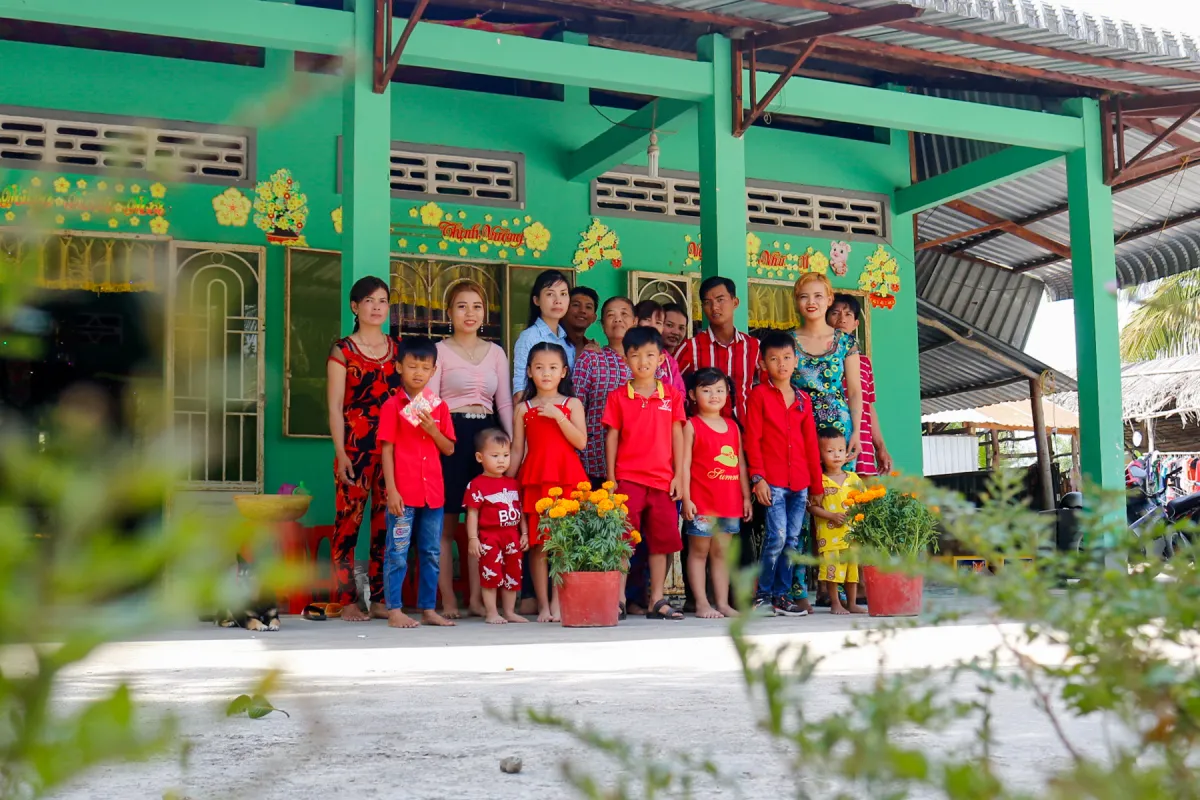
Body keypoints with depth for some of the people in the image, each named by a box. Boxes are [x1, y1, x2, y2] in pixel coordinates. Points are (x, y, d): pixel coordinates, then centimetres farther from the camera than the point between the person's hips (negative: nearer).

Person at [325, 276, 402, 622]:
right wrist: (341, 454, -10)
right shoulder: (342, 351, 3)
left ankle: (380, 599, 11)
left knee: (386, 522, 4)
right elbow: (335, 407, -1)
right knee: (349, 519, -5)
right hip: (355, 446, -4)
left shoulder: (398, 349, 14)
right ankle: (346, 600, 1)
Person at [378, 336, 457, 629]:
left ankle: (429, 609, 18)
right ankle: (394, 611, 5)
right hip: (403, 492, -5)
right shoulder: (392, 406, -3)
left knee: (431, 553, 10)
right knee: (397, 553, -1)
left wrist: (432, 429, -9)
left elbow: (449, 449, 10)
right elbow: (387, 451, -6)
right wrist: (392, 490, -12)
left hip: (433, 491, 5)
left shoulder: (438, 407, 10)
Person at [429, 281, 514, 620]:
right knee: (446, 522, -2)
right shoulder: (440, 350, 3)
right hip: (451, 435, -4)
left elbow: (504, 403, 14)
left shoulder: (496, 352, 15)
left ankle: (476, 597, 10)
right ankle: (448, 599, 4)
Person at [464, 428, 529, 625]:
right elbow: (472, 513, -10)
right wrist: (473, 538, -14)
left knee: (513, 575, 11)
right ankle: (491, 613, 6)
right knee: (491, 574, -3)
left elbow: (520, 510, 15)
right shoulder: (477, 485, -8)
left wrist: (524, 533, 10)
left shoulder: (513, 484, 11)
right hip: (489, 537, -6)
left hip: (512, 536, 6)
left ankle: (509, 611, 21)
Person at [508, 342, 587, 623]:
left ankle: (557, 602, 4)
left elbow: (581, 442, -4)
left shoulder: (572, 404, 8)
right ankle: (543, 605, 8)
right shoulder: (523, 409, 11)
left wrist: (558, 416, -12)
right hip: (534, 480, 1)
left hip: (568, 479, -1)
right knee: (537, 544, 1)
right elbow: (517, 450, 11)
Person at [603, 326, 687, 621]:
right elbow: (611, 437, 2)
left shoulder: (672, 395, 6)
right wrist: (610, 477, -2)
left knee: (662, 539, 6)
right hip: (628, 478, -2)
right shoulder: (618, 397, 2)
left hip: (663, 479, 2)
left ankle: (657, 600, 14)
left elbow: (677, 436, 7)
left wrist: (678, 476, 2)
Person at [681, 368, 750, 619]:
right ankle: (702, 603, 3)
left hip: (730, 502, 5)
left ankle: (723, 603, 14)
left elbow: (740, 463, 16)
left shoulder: (732, 426, 14)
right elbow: (685, 464, -7)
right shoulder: (692, 426, -2)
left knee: (722, 552, 10)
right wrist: (686, 498, -13)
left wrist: (746, 496, 12)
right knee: (699, 551, 0)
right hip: (701, 502, -5)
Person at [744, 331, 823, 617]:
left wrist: (816, 484, 12)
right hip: (772, 481, -5)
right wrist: (758, 478, -11)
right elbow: (752, 439, -4)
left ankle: (781, 595, 16)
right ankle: (762, 595, 5)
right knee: (777, 538, -10)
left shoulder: (803, 399, 13)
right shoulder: (759, 394, 0)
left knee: (793, 540, 6)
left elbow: (811, 444, 14)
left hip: (800, 482, 5)